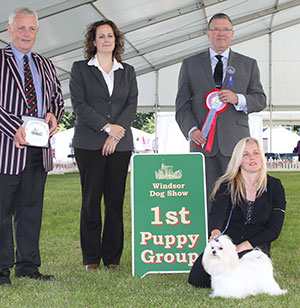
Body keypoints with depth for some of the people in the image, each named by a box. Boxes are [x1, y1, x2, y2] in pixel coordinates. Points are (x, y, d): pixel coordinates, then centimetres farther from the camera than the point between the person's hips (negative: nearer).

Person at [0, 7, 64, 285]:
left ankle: (27, 266, 19)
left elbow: (57, 97, 22)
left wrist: (53, 114, -1)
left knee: (31, 208, 10)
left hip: (39, 148, 6)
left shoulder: (45, 66, 19)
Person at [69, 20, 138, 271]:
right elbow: (79, 104, -2)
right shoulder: (80, 69, 9)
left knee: (116, 200, 0)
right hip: (89, 143, -2)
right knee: (91, 199, -1)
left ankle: (113, 257, 8)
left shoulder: (128, 71, 16)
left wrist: (116, 134, -8)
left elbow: (132, 105, 6)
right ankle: (91, 257, 7)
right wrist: (107, 127, -11)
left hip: (121, 144, 2)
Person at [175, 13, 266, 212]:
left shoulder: (248, 64, 15)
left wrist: (238, 99, -10)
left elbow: (260, 99, 11)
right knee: (207, 197, 2)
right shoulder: (190, 64, 13)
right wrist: (191, 129, -9)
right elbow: (182, 104, 9)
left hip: (235, 142, 0)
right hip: (203, 140, 0)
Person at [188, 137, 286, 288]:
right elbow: (217, 211, -21)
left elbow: (274, 229, -2)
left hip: (255, 246, -1)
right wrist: (215, 231, -46)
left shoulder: (275, 186, 0)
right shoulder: (227, 185, -3)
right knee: (197, 279, -17)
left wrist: (244, 246, -13)